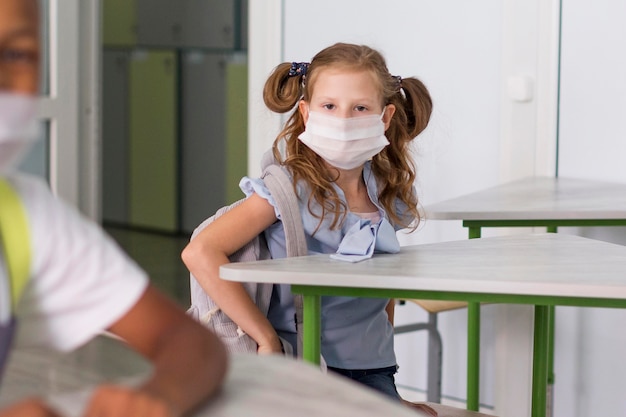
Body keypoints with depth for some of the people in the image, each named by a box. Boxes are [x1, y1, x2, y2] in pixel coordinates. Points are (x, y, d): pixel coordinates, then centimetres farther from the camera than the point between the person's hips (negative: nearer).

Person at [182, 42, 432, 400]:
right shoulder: (289, 188, -13)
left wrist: (384, 346, 14)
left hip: (372, 370, 6)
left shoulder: (391, 195, 4)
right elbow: (200, 253, -22)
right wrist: (267, 338, -19)